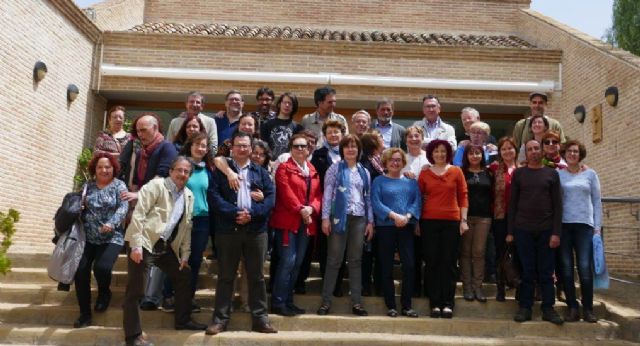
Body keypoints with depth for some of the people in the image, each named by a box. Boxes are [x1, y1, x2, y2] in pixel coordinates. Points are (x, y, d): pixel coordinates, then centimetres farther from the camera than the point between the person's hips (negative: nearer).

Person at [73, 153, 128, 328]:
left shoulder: (119, 185, 0)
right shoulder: (88, 186, 12)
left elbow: (123, 207, -13)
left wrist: (112, 224, -28)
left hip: (111, 238, -4)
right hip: (87, 237, 4)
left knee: (102, 267, -23)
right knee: (80, 271, -6)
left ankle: (104, 293, 14)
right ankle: (85, 313, 9)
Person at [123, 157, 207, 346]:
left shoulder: (189, 196, 11)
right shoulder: (156, 185, -8)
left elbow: (186, 227, 15)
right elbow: (138, 215, -15)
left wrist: (185, 254, 11)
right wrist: (136, 245, -21)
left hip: (166, 246, 8)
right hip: (144, 243, -8)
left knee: (184, 277, 15)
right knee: (135, 290, -4)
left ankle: (183, 320, 30)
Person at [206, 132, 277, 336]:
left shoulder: (261, 172, 13)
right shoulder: (221, 170, 7)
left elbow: (270, 197, 2)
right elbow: (214, 195, -6)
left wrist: (252, 214, -14)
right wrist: (234, 213, -18)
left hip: (256, 230, 2)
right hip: (227, 229, -1)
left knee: (256, 276, 6)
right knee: (225, 276, 4)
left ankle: (260, 318, 13)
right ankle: (220, 318, 11)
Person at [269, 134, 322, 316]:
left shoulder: (313, 171, 17)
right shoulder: (284, 168, -1)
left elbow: (318, 194, 9)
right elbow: (286, 192, -12)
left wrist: (311, 208, -10)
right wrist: (300, 209, -18)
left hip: (306, 222, 6)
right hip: (287, 220, -6)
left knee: (298, 262, 9)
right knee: (288, 261, -10)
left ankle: (288, 301, 18)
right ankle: (278, 303, -2)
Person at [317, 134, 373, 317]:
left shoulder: (364, 172, 15)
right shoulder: (335, 168, 4)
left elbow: (368, 197, 14)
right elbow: (327, 193, -2)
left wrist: (370, 221, 8)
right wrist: (325, 218, -10)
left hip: (359, 218, 4)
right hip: (339, 217, -3)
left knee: (356, 260, 6)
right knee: (334, 260, -1)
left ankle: (356, 302, 11)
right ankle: (326, 301, 5)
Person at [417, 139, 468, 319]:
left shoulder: (456, 171, 5)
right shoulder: (424, 173, 7)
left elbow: (463, 197, 5)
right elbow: (419, 197, 7)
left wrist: (463, 220, -2)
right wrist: (417, 221, 2)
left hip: (451, 221, 0)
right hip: (429, 221, 1)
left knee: (449, 263, 2)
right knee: (432, 263, 3)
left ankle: (448, 303, 8)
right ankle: (435, 303, 10)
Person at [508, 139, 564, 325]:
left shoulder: (552, 174, 7)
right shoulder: (519, 173, 7)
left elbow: (557, 205, 3)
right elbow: (512, 203, 5)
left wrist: (556, 232, -6)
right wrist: (510, 231, -1)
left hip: (546, 229, 0)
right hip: (523, 229, 0)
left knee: (546, 271, 4)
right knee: (527, 271, 3)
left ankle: (548, 309, 12)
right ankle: (525, 308, 10)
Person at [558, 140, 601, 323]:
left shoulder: (590, 174, 9)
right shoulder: (558, 174, 7)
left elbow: (597, 201, 9)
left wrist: (597, 226, 2)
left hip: (584, 225, 0)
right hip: (563, 225, 0)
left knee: (585, 267, -7)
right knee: (566, 268, 1)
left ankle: (588, 308, 4)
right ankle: (572, 308, 8)